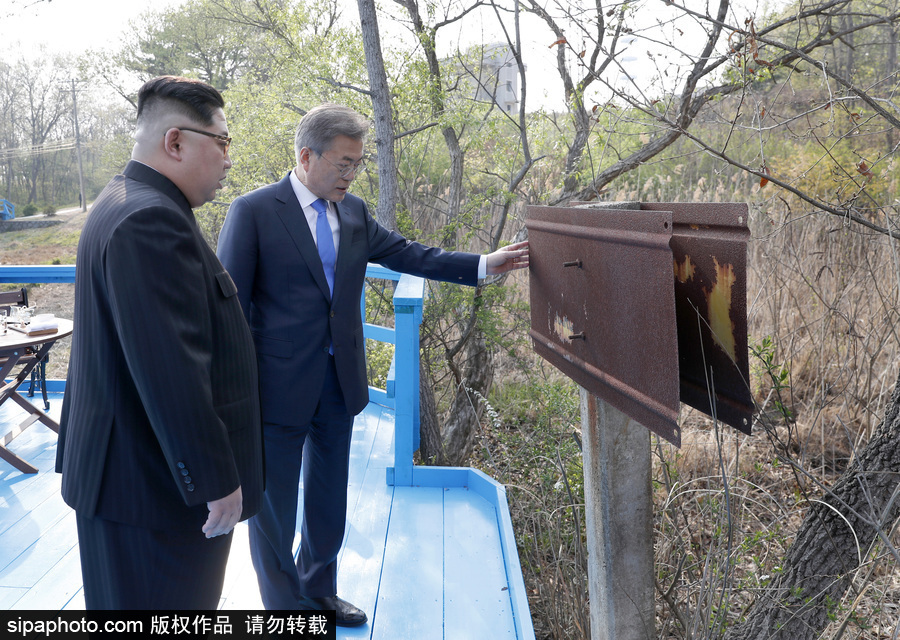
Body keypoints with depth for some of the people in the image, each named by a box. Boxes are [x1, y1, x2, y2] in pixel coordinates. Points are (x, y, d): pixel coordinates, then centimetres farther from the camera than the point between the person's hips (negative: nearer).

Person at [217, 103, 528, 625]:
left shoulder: (353, 211, 6)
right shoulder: (253, 212, -11)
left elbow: (408, 254, 8)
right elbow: (230, 304, -11)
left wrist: (485, 265, 0)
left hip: (340, 384, 6)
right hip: (278, 387, -6)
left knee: (329, 498, 20)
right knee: (273, 504, 9)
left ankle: (319, 590, 42)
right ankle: (284, 608, 29)